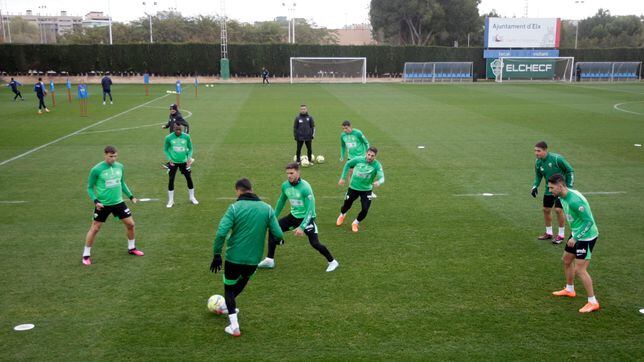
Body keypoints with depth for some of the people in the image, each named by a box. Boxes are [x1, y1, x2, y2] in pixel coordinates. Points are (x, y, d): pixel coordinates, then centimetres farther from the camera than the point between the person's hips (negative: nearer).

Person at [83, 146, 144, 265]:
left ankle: (131, 248, 29)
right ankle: (86, 255, 17)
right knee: (94, 229, 2)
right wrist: (96, 201, -19)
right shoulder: (96, 169, -15)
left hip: (118, 202, 4)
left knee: (130, 224, 7)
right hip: (103, 204, -4)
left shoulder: (120, 166, -1)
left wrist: (131, 196, 9)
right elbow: (90, 188, -6)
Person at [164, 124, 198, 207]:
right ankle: (171, 200, 12)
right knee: (171, 180, -1)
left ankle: (192, 198, 22)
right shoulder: (169, 138, -9)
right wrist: (169, 159, -8)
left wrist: (189, 158, -7)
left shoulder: (186, 137, -7)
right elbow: (165, 149, 3)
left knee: (189, 178, 3)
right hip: (173, 162, -1)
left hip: (184, 161, 1)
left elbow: (190, 148, 5)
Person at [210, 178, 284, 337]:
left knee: (229, 288, 18)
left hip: (234, 258, -3)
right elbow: (278, 235, -7)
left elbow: (221, 233, -21)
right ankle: (228, 306, 53)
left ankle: (234, 326, 10)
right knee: (241, 282, 32)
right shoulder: (267, 208, -2)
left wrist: (217, 254, -11)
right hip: (254, 259, 3)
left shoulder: (235, 207, -12)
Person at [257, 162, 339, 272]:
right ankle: (269, 260, 13)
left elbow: (310, 209, -26)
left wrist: (302, 227, -31)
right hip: (293, 216, 7)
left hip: (306, 217, -6)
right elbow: (281, 201, 12)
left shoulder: (305, 187, -26)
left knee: (314, 243, -15)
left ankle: (332, 262, 9)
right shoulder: (285, 185, -6)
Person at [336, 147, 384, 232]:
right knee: (346, 205, 13)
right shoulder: (358, 160, -17)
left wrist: (378, 182, -56)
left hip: (366, 190, 0)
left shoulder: (377, 165, -20)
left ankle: (356, 223, 23)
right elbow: (347, 164, 2)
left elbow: (382, 178, -32)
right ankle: (342, 215, 52)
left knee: (365, 210, -9)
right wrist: (342, 178, 1)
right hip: (353, 188, 1)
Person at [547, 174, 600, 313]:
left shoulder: (574, 200, -30)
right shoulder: (562, 197, 1)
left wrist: (575, 237, -25)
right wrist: (573, 234, 16)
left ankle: (593, 302, 4)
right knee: (566, 260, 21)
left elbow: (589, 221, -27)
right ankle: (569, 290, 41)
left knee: (579, 269, -9)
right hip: (576, 234, 10)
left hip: (587, 236, -10)